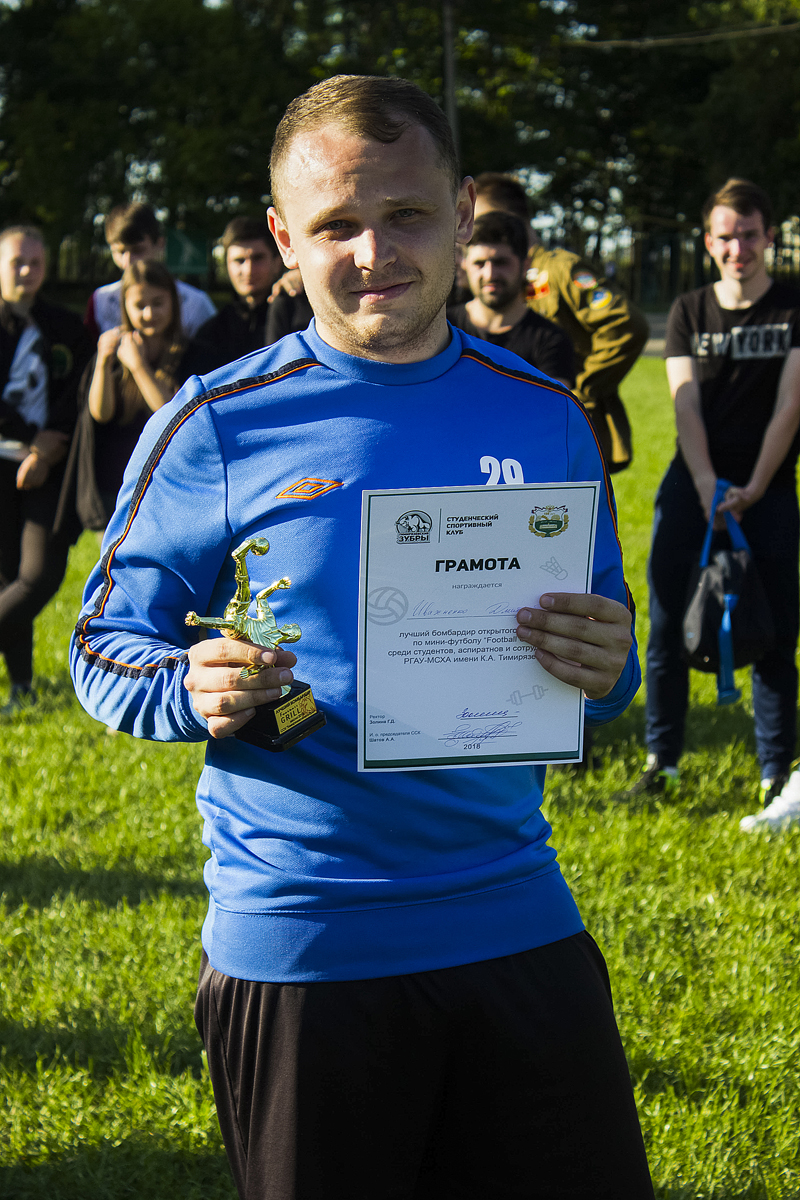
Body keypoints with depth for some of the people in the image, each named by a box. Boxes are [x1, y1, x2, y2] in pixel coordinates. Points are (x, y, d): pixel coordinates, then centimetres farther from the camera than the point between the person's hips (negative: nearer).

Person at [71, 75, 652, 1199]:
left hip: (518, 926, 3)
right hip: (294, 950, -2)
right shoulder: (216, 427, -4)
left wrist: (608, 670, -11)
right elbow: (104, 643, 3)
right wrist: (196, 690, -19)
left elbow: (606, 640, 13)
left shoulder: (543, 418, 5)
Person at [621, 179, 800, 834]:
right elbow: (686, 407, -2)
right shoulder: (689, 312, 7)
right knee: (667, 626, 2)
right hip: (693, 485, 2)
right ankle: (663, 759, 14)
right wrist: (709, 488, -15)